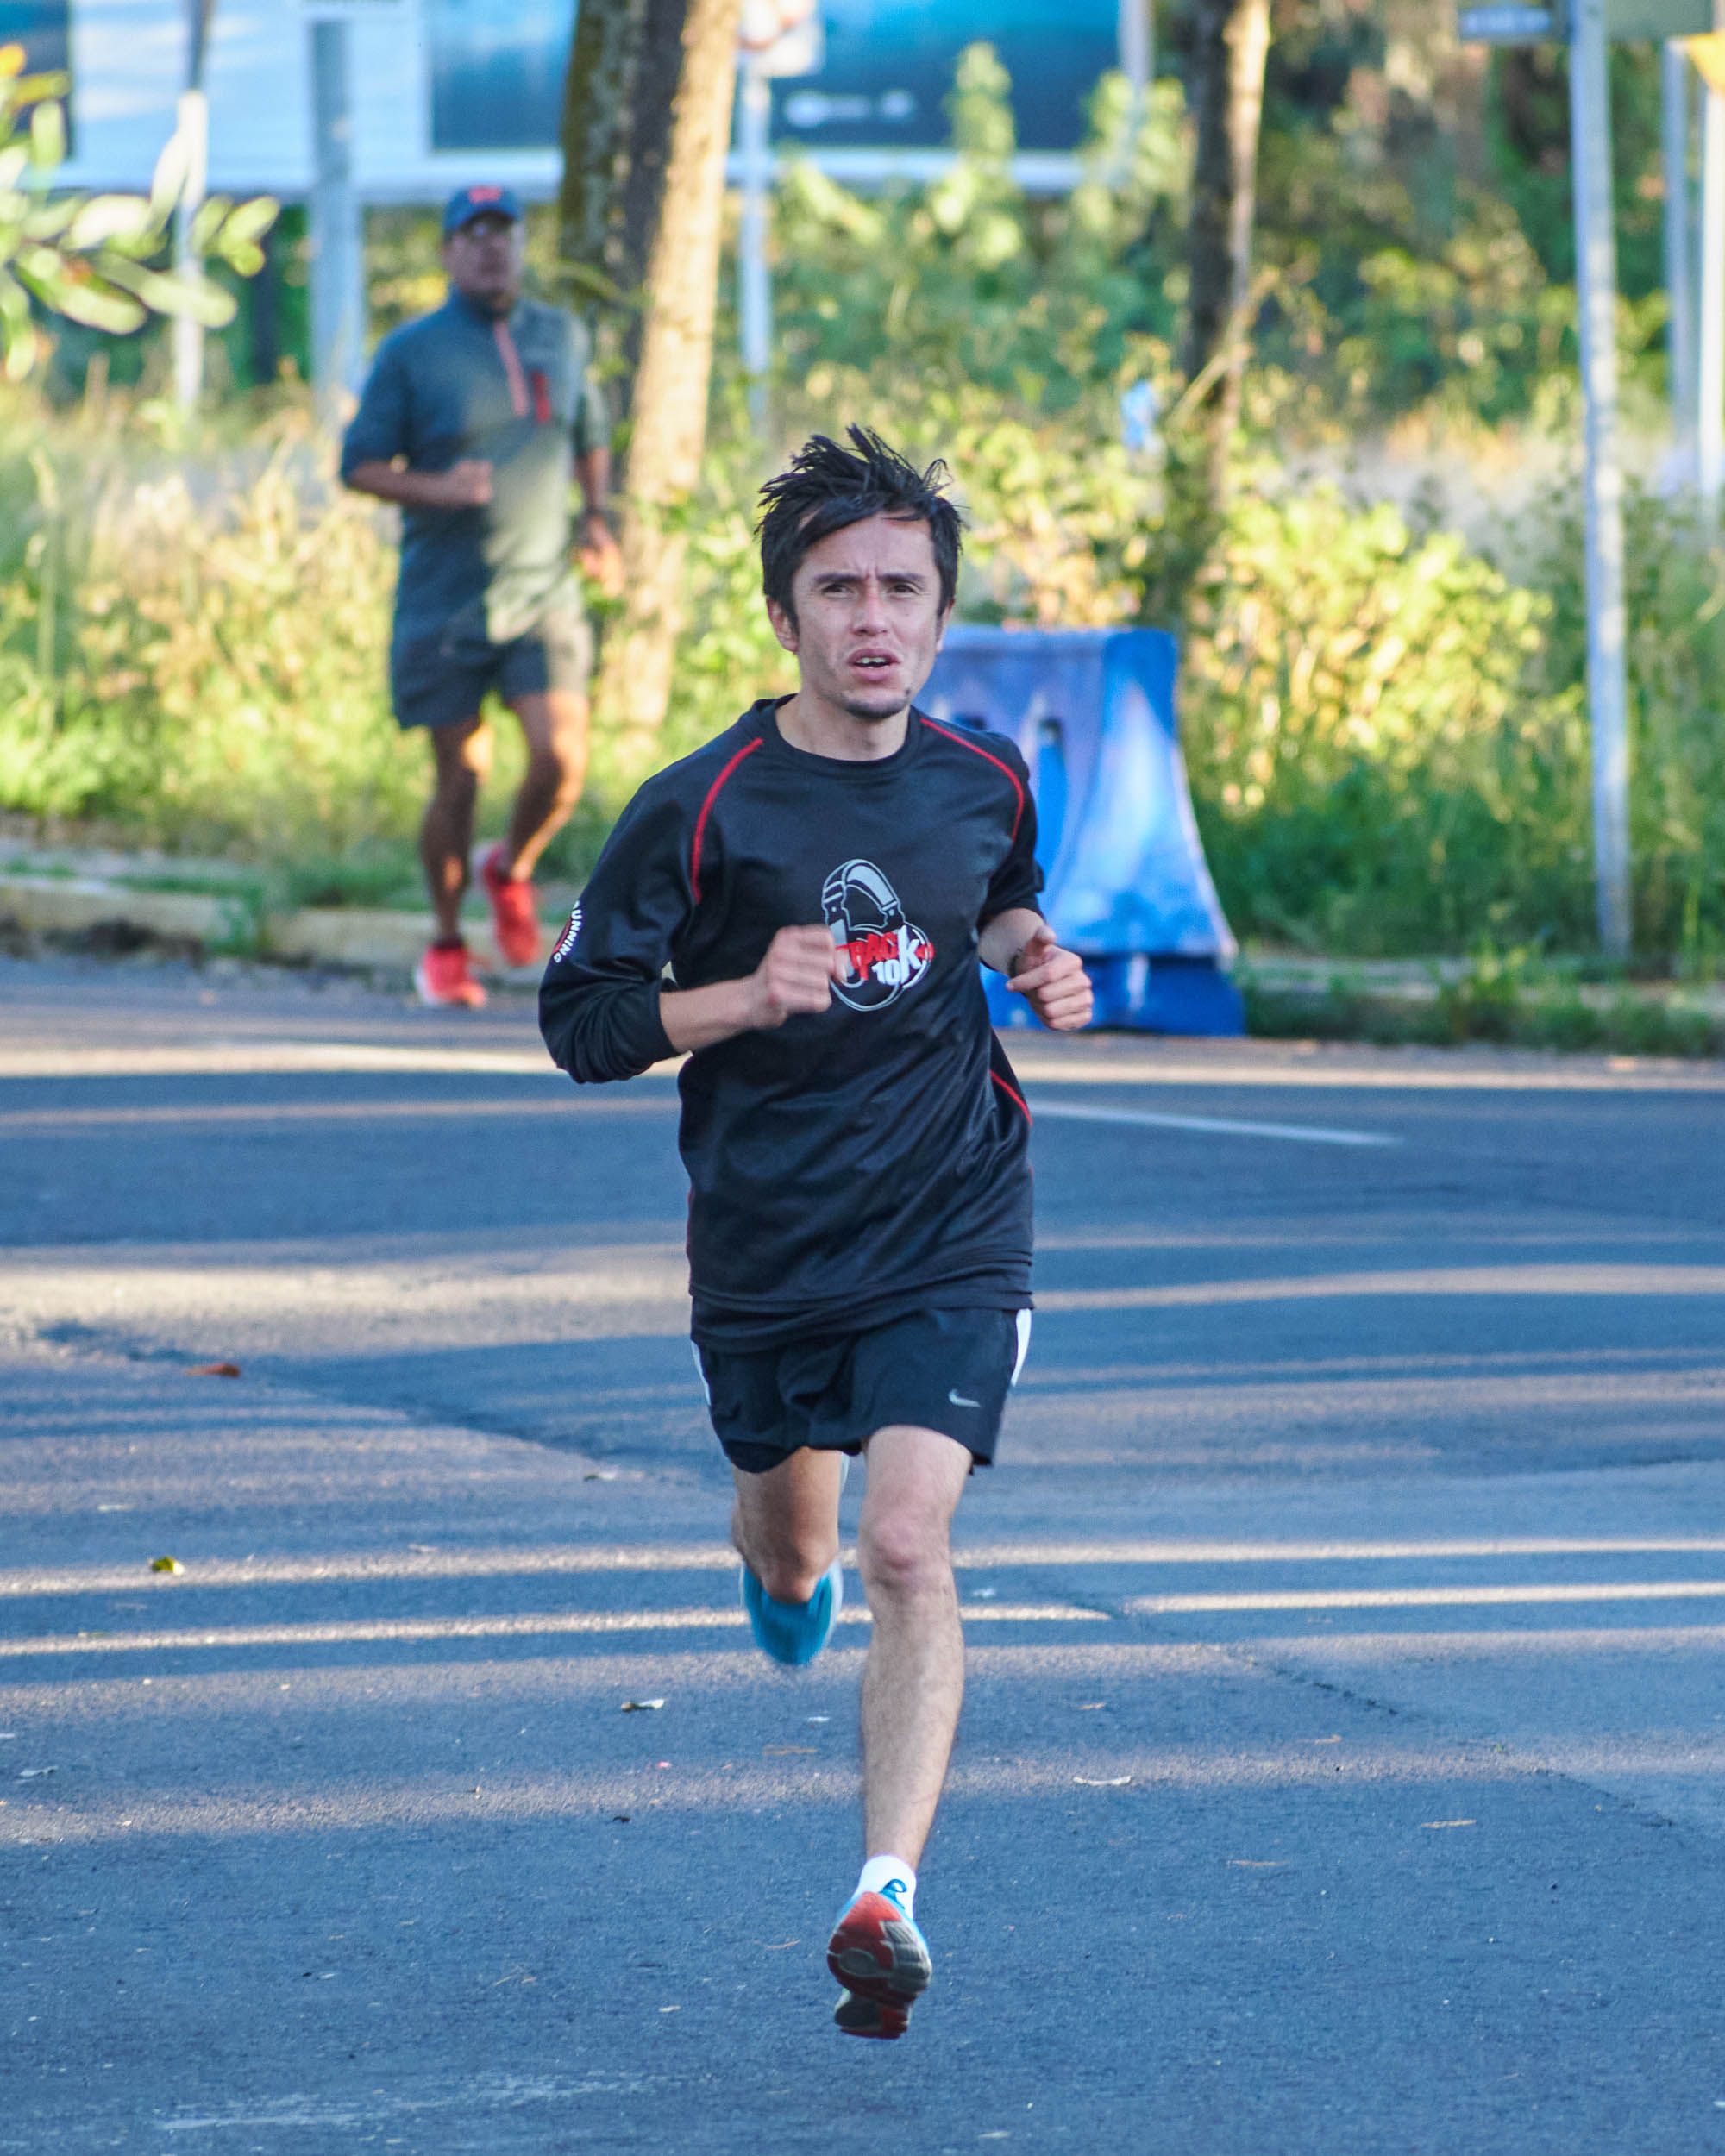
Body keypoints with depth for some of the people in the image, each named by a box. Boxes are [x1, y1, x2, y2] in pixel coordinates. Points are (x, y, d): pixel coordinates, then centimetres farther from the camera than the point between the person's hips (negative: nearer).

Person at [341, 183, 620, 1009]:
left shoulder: (561, 336, 10)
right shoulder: (412, 351, -2)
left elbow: (589, 434, 25)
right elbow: (361, 465, -2)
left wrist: (596, 518, 9)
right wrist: (433, 488, -21)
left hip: (543, 593, 2)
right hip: (444, 596, -2)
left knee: (562, 757, -16)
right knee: (460, 779, -1)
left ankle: (512, 870, 15)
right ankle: (446, 947, 18)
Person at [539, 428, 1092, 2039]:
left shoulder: (986, 782, -2)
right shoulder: (702, 807, -13)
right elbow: (580, 1016, -10)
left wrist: (1032, 955, 0)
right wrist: (746, 995, -25)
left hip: (950, 1228, 0)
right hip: (765, 1234, 0)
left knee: (908, 1543, -18)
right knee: (792, 1524, 21)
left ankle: (886, 1894, -21)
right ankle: (789, 1565, 62)